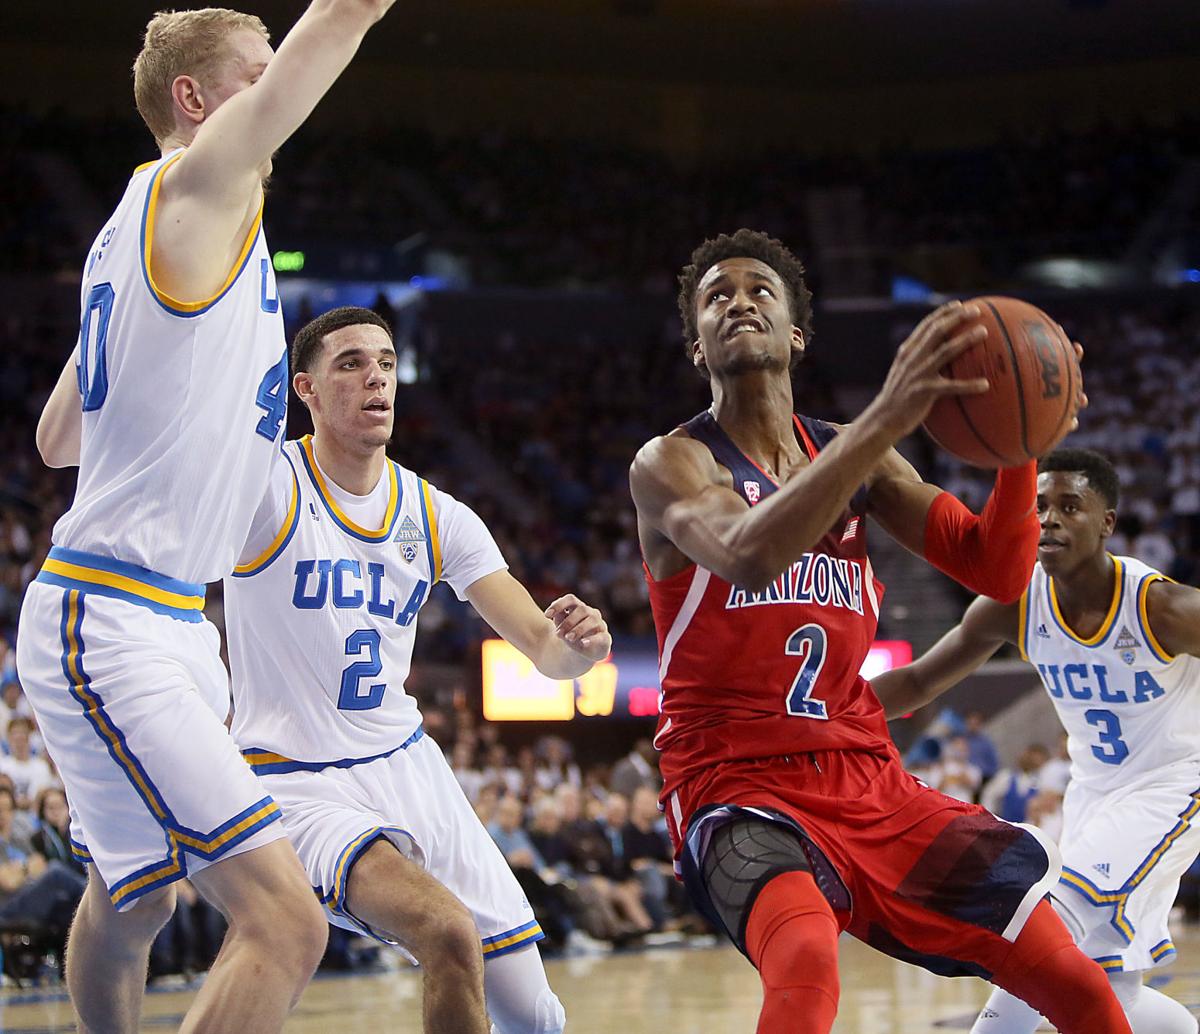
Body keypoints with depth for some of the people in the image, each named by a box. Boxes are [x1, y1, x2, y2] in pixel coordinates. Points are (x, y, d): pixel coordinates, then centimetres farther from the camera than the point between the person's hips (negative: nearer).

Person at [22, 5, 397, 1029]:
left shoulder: (132, 231, 16)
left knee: (131, 905, 28)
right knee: (285, 924, -21)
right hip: (114, 629, -11)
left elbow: (58, 437, 26)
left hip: (168, 622, 11)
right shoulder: (195, 187, -11)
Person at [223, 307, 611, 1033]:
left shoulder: (437, 517, 4)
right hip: (298, 782, -6)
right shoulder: (267, 489, -12)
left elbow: (545, 649, 0)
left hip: (406, 764, 6)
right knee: (450, 934, -32)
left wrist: (578, 643, -24)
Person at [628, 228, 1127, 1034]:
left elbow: (998, 573, 4)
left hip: (872, 785, 6)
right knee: (807, 965, -39)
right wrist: (888, 419, -38)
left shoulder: (854, 455, 12)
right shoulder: (670, 464, -5)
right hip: (742, 787, -6)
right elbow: (749, 554, -28)